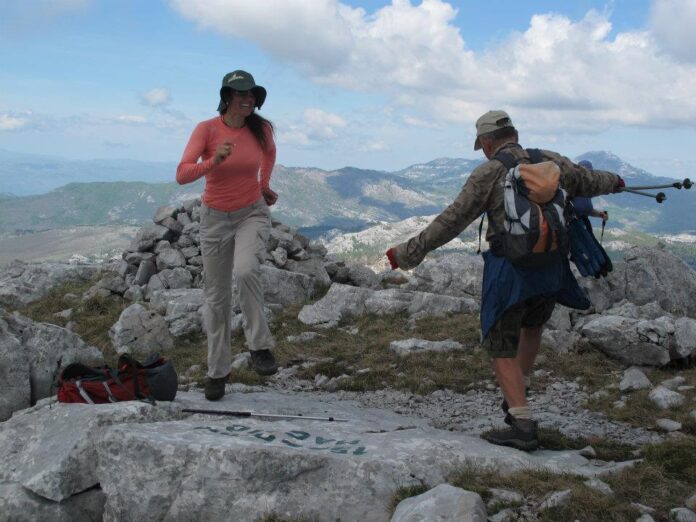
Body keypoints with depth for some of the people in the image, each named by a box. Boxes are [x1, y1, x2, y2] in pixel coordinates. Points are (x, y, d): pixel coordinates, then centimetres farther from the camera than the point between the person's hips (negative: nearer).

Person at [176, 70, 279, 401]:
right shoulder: (206, 129, -12)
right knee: (217, 297, 7)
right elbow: (182, 176, -23)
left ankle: (260, 346, -13)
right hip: (215, 218, 0)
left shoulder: (261, 129, -5)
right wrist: (213, 161, -37)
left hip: (252, 214, 0)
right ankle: (217, 370, 22)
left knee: (245, 271, -31)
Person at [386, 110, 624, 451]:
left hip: (510, 272, -6)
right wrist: (613, 181, 46)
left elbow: (451, 222, -11)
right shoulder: (551, 162, 6)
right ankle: (516, 396, 38)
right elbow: (588, 181, 23)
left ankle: (523, 426, -6)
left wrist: (408, 253, -7)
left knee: (502, 347, 3)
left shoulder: (488, 174, -8)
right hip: (551, 269, 6)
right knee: (532, 325, 31)